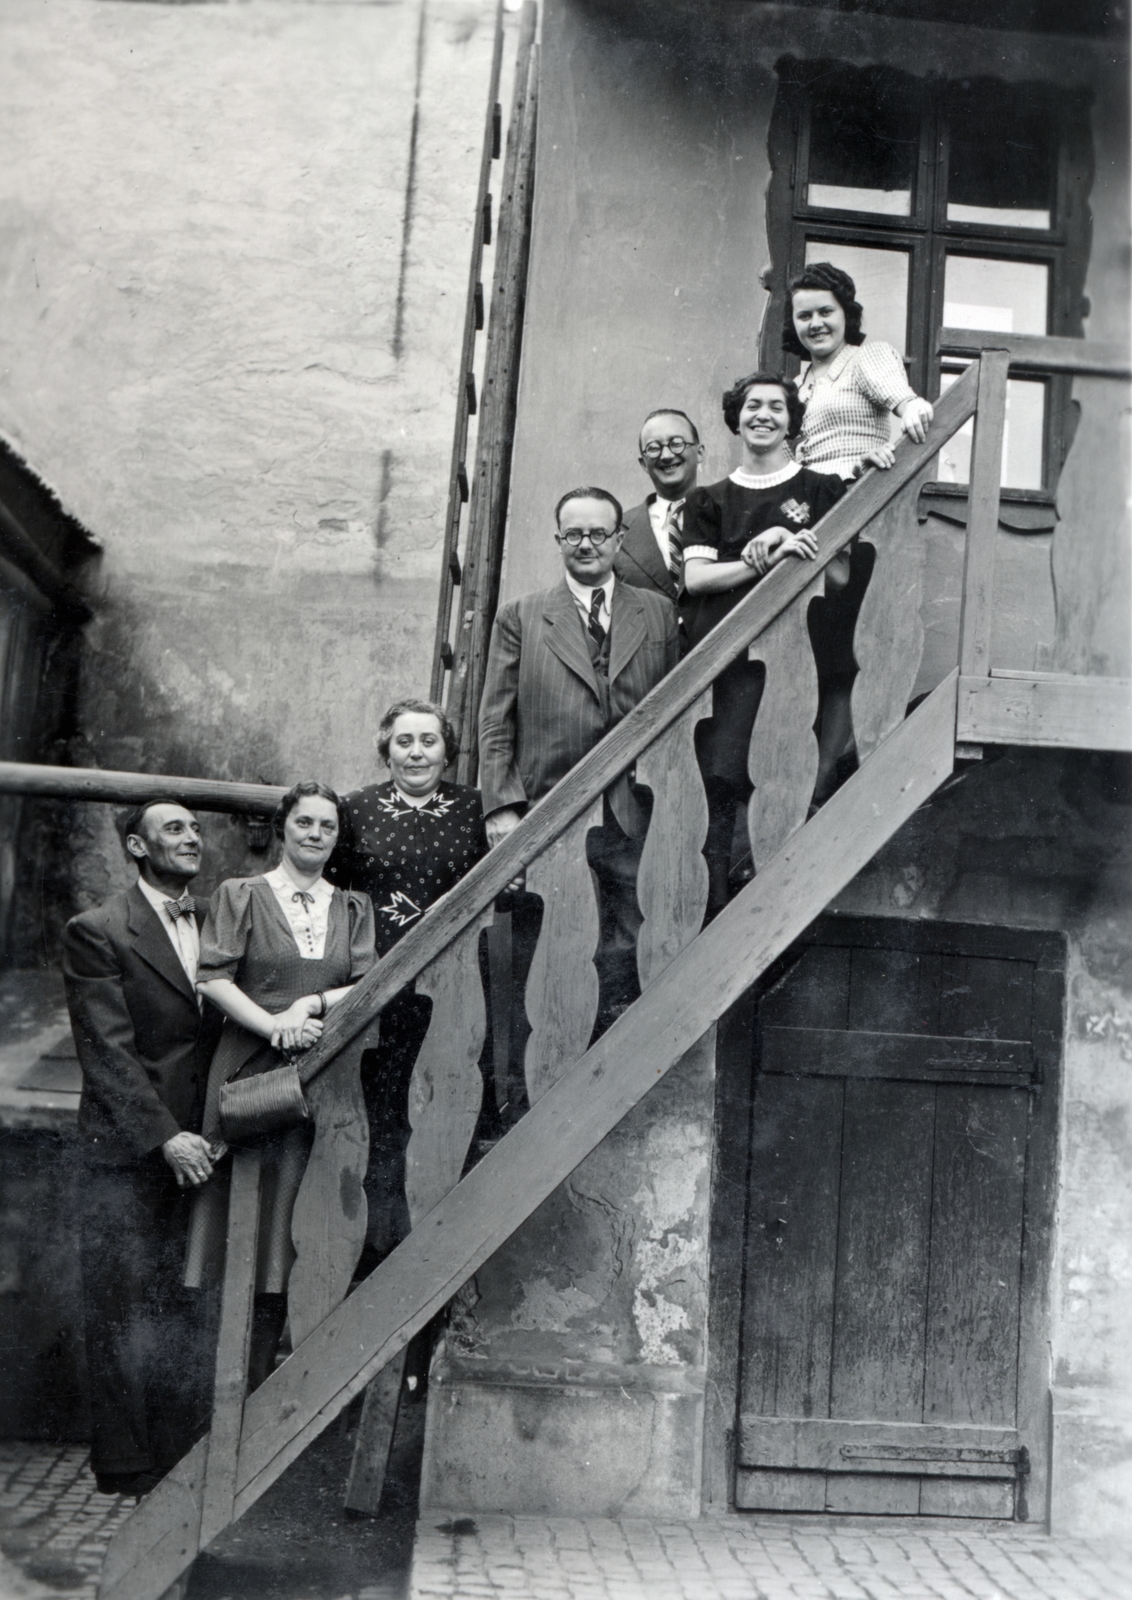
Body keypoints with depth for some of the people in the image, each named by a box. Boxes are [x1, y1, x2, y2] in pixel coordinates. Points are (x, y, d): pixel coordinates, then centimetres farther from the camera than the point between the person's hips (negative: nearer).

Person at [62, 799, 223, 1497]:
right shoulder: (97, 932, -4)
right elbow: (107, 1051, -9)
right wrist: (165, 1136, -16)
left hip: (204, 1145, 4)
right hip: (127, 1153, -4)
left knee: (197, 1311, 5)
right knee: (126, 1316, 3)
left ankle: (189, 1461, 17)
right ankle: (128, 1467, 17)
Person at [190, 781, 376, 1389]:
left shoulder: (354, 908, 15)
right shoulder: (240, 895, 6)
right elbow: (213, 978, -4)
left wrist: (315, 1003, -12)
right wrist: (274, 1024, -16)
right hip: (250, 1069, -2)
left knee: (294, 1213, 2)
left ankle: (259, 1375, 12)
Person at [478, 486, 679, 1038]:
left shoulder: (658, 613, 12)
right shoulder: (519, 617, 8)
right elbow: (495, 722, 5)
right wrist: (501, 804, -5)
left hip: (633, 821, 1)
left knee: (628, 958, 2)